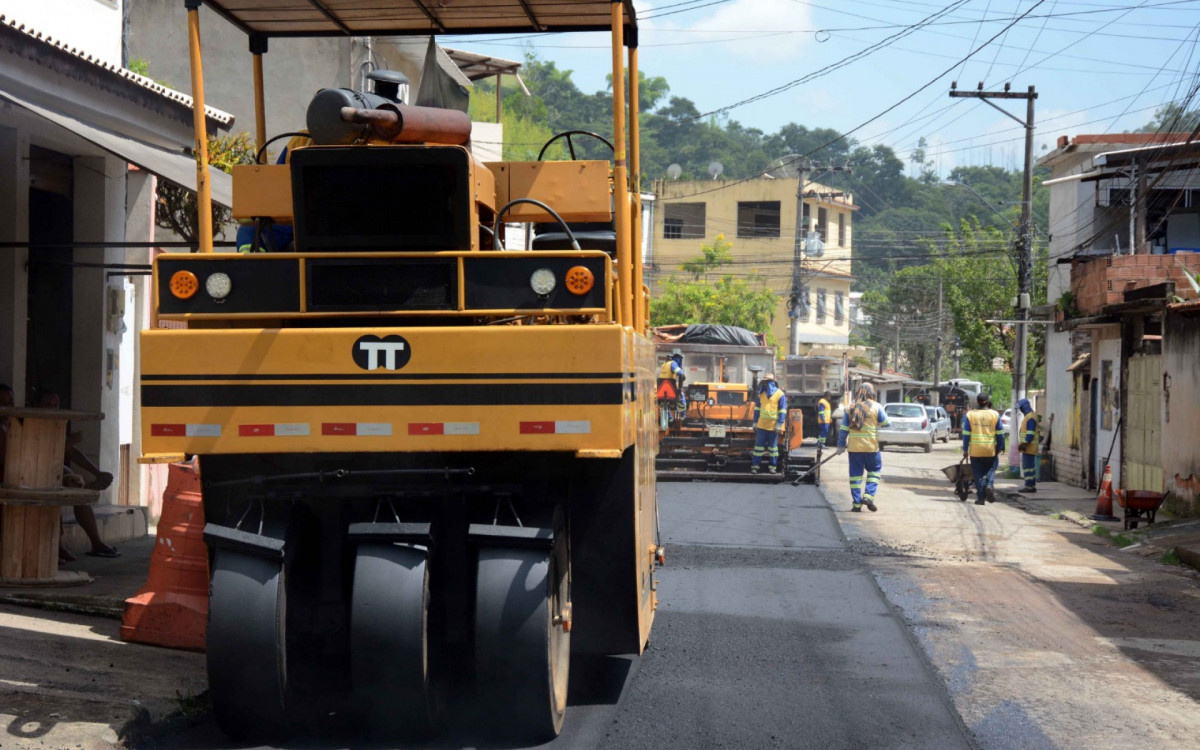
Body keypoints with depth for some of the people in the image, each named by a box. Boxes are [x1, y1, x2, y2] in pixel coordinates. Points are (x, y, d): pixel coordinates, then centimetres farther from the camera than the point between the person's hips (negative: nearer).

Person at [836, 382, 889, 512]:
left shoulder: (850, 408, 4)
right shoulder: (876, 407, -4)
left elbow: (843, 429, 4)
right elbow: (886, 423, 0)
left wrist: (841, 446, 11)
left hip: (854, 446, 2)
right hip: (871, 446, -2)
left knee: (855, 474, 7)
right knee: (874, 470, 13)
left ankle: (856, 503, 5)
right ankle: (869, 495, -4)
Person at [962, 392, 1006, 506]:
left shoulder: (970, 415, 0)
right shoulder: (995, 414, 0)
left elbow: (966, 434, 0)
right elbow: (999, 434, 2)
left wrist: (965, 449, 6)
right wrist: (1000, 448, 12)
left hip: (975, 450, 0)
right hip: (991, 450, 0)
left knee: (978, 474, 5)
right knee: (991, 469, 15)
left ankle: (981, 498, 2)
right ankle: (989, 485, -13)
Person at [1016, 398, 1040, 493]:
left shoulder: (1030, 417, -14)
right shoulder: (1028, 416, 20)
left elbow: (1030, 433, -21)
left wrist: (1025, 443, -24)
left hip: (1029, 446, -11)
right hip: (1027, 447, 11)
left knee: (1027, 465, -10)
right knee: (1030, 466, 13)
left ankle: (1029, 486, -11)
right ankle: (1032, 485, 17)